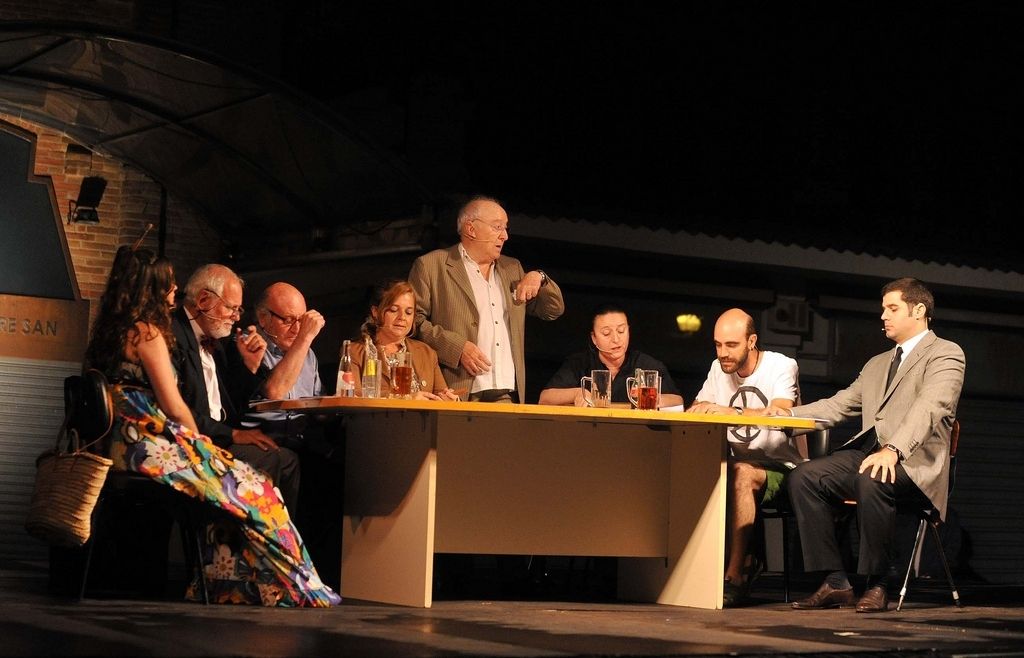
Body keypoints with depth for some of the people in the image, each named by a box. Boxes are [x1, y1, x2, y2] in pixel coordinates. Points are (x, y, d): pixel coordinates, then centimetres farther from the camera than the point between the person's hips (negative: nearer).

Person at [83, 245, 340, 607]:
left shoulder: (112, 329, 19)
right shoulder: (148, 332, -9)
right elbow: (173, 406, -10)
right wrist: (199, 443, 7)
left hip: (124, 446, 9)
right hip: (153, 449, -9)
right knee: (253, 490, -4)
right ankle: (286, 588, 3)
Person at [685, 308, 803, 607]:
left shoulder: (782, 366, -9)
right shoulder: (719, 369, 10)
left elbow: (780, 414, -28)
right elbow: (694, 413, 9)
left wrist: (730, 412, -43)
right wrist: (697, 411, -18)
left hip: (781, 468, -5)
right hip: (741, 464, 5)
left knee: (742, 473, -37)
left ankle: (735, 575, -34)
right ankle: (745, 560, -13)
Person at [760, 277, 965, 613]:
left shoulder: (946, 354, 1)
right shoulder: (876, 364, 28)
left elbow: (929, 408, -16)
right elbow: (837, 405, 26)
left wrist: (893, 450, -33)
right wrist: (790, 413, 7)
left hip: (913, 460, -7)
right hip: (866, 453, 7)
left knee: (872, 480, -38)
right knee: (803, 477, -16)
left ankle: (876, 584, -23)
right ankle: (835, 583, -15)